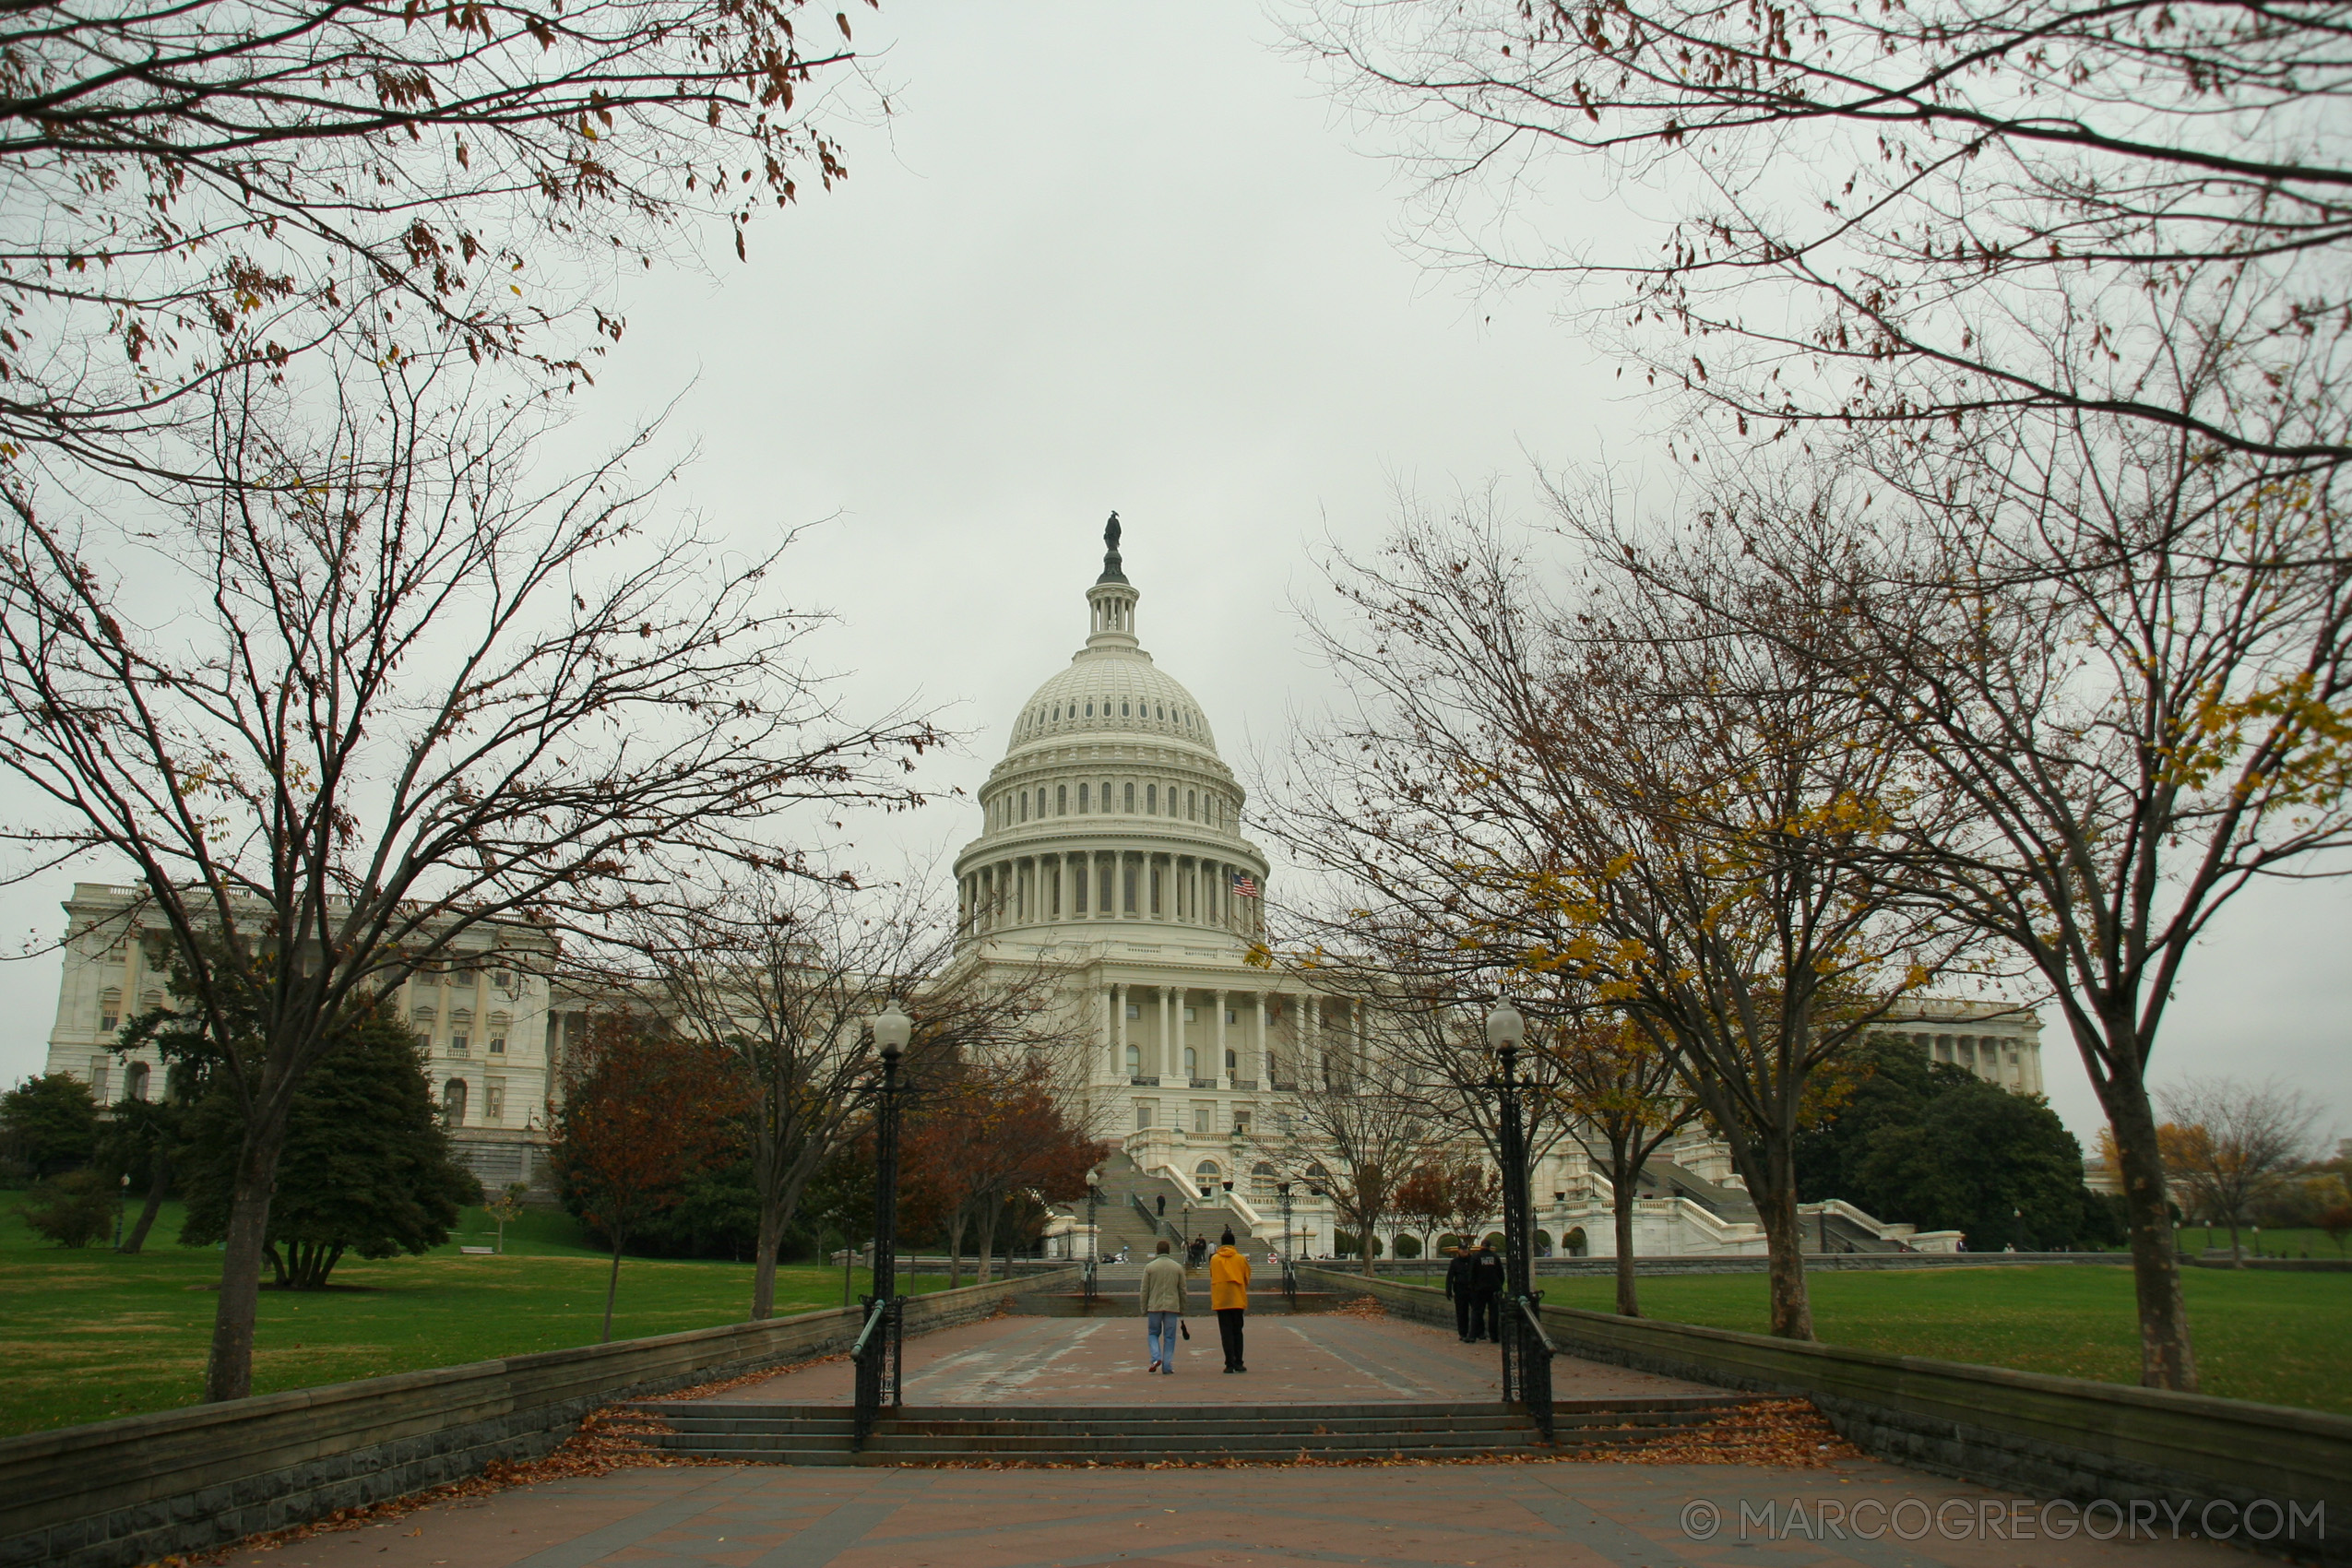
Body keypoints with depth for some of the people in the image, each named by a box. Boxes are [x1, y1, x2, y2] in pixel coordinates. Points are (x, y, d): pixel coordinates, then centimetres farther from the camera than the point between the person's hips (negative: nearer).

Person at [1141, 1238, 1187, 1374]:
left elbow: (1144, 1290, 1)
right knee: (1169, 1337, 6)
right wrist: (1182, 1310, 14)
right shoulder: (1178, 1267, 5)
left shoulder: (1149, 1267, 1)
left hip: (1154, 1306, -1)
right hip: (1172, 1307, 1)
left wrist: (1144, 1309, 7)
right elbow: (1182, 1290, 7)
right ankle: (1167, 1366, 3)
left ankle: (1156, 1358, -7)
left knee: (1153, 1333, 14)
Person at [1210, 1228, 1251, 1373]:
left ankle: (1230, 1364, -5)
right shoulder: (1240, 1259, 2)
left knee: (1226, 1333, 0)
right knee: (1237, 1332, 11)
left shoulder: (1214, 1259, 4)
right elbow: (1247, 1280, 9)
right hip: (1238, 1300, 0)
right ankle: (1238, 1363, 9)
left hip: (1220, 1300, 0)